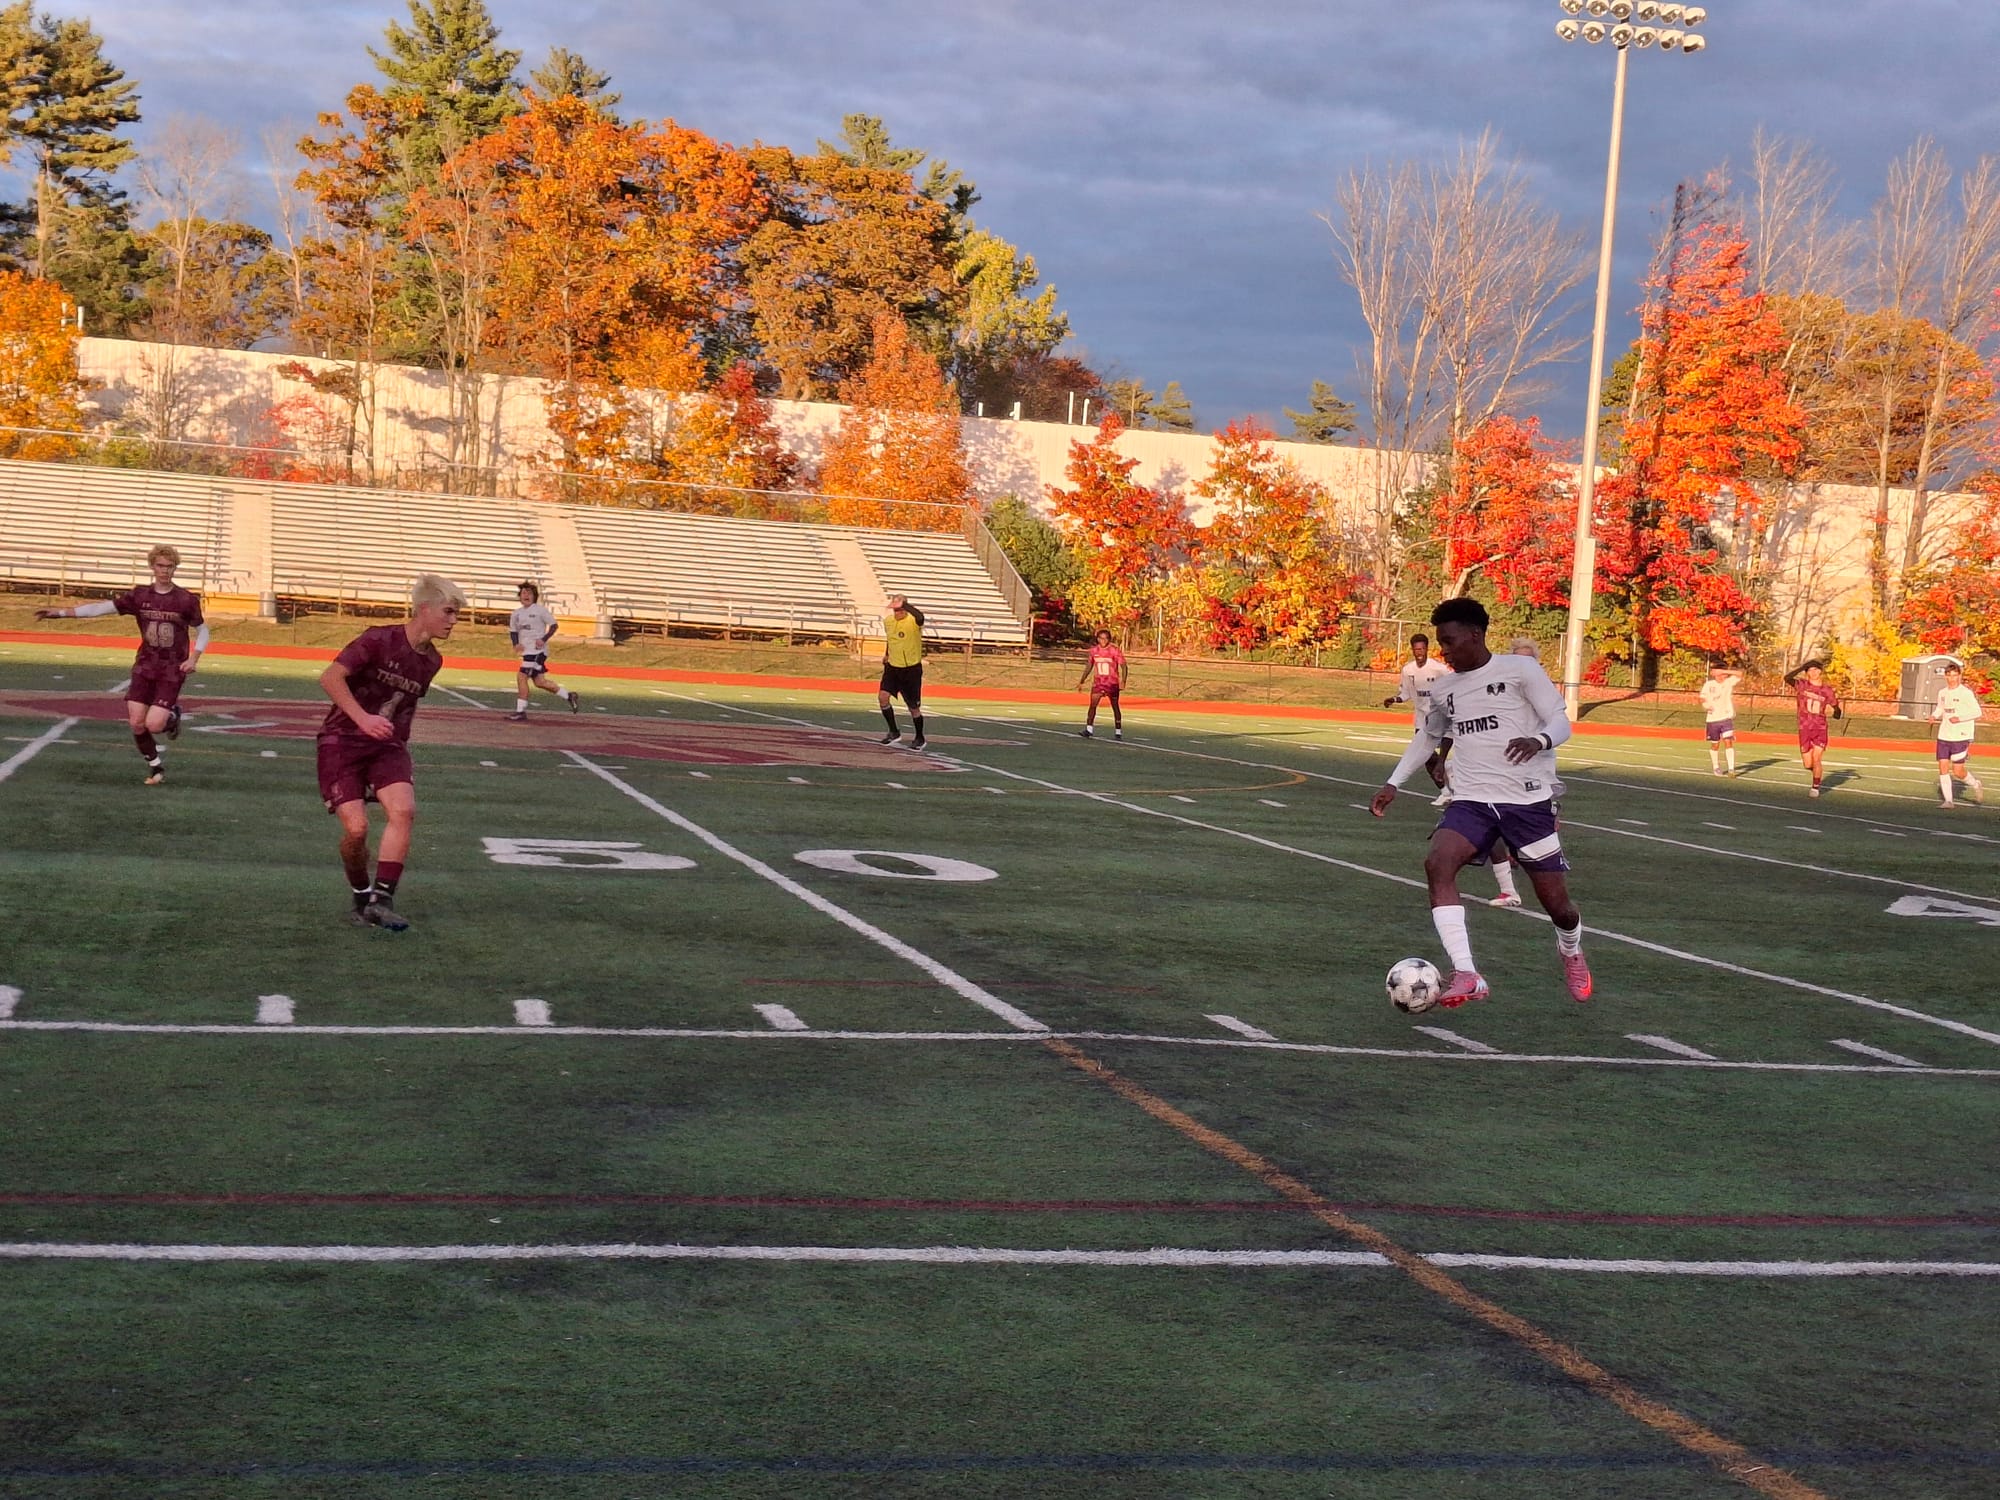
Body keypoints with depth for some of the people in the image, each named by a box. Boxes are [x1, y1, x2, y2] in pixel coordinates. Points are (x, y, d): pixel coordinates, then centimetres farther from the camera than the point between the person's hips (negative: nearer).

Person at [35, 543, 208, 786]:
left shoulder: (187, 599, -7)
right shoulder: (140, 596, 0)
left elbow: (202, 632, 3)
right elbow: (102, 607, -4)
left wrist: (193, 659, -13)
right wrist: (61, 613, -11)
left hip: (173, 670, -3)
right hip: (145, 666, 3)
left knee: (153, 724, -16)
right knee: (136, 723, -4)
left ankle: (172, 717, 21)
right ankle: (155, 766, 19)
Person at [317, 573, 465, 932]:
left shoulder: (432, 661, 6)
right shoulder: (379, 640, -15)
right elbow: (330, 677, -19)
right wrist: (363, 719, -27)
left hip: (386, 745, 5)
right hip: (342, 741, -5)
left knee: (404, 810, -22)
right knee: (356, 828, -15)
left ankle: (382, 898, -17)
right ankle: (362, 898, 12)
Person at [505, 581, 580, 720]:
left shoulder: (540, 609, -5)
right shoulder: (516, 614, 13)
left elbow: (554, 625, -4)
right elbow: (513, 631, 21)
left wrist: (544, 639, -17)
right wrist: (516, 644, 1)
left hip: (537, 650, -8)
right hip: (527, 651, 8)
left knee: (521, 676, -14)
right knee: (539, 682, 9)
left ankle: (520, 711, -7)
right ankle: (569, 696, 22)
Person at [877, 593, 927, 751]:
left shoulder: (913, 621, -19)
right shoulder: (887, 621, 0)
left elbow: (920, 617, -46)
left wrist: (904, 605, -54)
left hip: (912, 669, -5)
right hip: (892, 667, 5)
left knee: (913, 707, 3)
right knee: (882, 696, -14)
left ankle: (919, 738, 25)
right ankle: (894, 732, 2)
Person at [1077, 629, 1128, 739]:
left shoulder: (1115, 651, -11)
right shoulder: (1094, 650, 1)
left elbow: (1123, 666, -10)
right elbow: (1089, 666, 12)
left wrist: (1123, 681, -23)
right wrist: (1081, 681, 12)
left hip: (1112, 683, -3)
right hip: (1098, 682, 3)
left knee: (1115, 706, 8)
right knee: (1093, 704, -12)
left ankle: (1118, 732, 17)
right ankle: (1089, 730, -14)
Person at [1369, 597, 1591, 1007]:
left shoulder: (1520, 670, -5)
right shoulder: (1443, 689, 12)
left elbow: (1561, 722, -9)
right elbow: (1427, 736, 30)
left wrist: (1538, 740, -31)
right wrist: (1393, 783, 23)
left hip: (1529, 800, -4)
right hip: (1472, 800, 4)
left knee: (1556, 903, 2)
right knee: (1437, 864, -27)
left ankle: (1571, 951, 41)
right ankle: (1467, 976, -32)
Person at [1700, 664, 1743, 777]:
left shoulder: (1729, 682, -1)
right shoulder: (1708, 685, 2)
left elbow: (1740, 674, -14)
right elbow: (1702, 699, 7)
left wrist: (1723, 671, -18)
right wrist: (1705, 705, -16)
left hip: (1726, 718, -2)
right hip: (1712, 719, 2)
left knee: (1728, 742, -14)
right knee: (1715, 745, 11)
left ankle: (1731, 769, -17)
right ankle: (1715, 766, 31)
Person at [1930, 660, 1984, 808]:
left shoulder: (1966, 693, -9)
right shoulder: (1942, 692, 8)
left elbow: (1977, 712, -8)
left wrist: (1960, 718, -19)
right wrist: (1934, 715, 2)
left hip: (1961, 736, -5)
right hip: (1944, 736, 5)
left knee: (1958, 771, -5)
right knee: (1943, 767, -2)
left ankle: (1975, 785, 25)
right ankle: (1948, 800, 4)